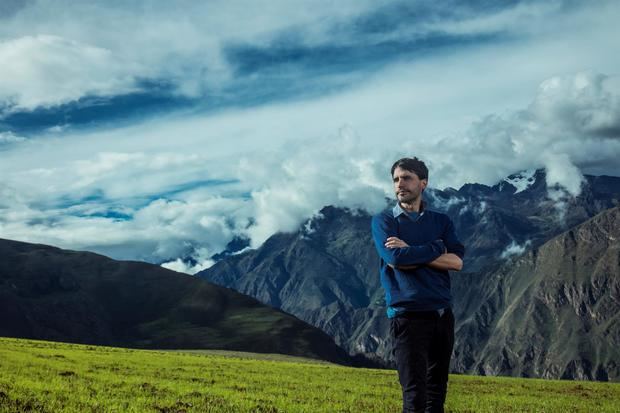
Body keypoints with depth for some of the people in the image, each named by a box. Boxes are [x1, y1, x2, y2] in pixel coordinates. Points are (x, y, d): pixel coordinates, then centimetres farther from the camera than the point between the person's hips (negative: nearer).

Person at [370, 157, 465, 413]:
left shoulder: (441, 221, 13)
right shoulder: (383, 221, 4)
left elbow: (457, 262, -3)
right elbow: (394, 258, -15)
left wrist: (411, 253, -9)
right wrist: (437, 248, -4)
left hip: (443, 315, 4)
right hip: (408, 315, -4)